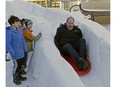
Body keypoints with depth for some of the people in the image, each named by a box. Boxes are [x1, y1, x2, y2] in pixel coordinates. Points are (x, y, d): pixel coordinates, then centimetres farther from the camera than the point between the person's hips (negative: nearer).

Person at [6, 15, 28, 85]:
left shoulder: (19, 30, 1)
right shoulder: (9, 32, -21)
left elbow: (23, 40, 9)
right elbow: (8, 44, -20)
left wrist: (25, 48, 11)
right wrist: (12, 53, -21)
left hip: (21, 52, 7)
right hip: (15, 53, -7)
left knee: (21, 64, 19)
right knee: (17, 65, 3)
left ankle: (19, 76, 39)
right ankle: (15, 78, 25)